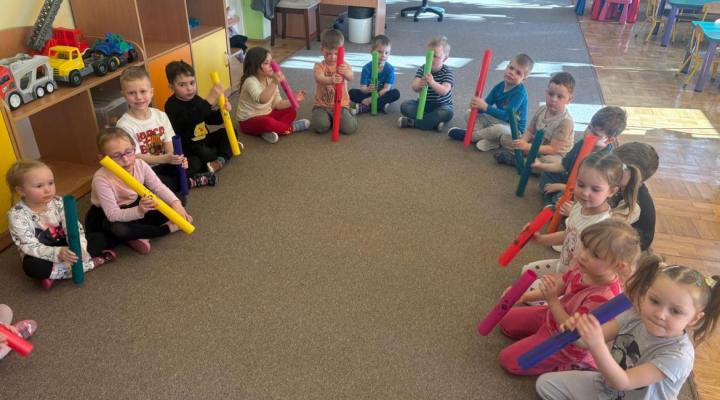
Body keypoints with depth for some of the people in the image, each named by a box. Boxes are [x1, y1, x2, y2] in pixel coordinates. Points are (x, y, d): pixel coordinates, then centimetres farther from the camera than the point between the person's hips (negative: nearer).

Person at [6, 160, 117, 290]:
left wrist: (79, 247, -37)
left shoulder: (58, 202, -11)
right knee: (31, 266, -37)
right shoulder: (17, 215, -20)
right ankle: (89, 262, -29)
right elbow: (30, 246, -26)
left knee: (98, 239, -11)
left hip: (65, 246, 4)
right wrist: (58, 253, -43)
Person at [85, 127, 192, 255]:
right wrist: (139, 211, -53)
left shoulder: (140, 165, -18)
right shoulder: (101, 179, -32)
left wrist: (175, 203, -35)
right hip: (105, 217, -5)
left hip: (135, 207, 5)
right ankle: (167, 228, -21)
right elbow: (114, 215, -35)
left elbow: (158, 187, -16)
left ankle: (136, 235, -15)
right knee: (117, 230, -43)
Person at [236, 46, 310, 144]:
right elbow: (262, 99, -43)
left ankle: (269, 131, -19)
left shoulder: (270, 79, 2)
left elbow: (277, 104, 1)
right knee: (268, 122, -38)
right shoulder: (251, 81, -23)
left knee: (291, 111, 1)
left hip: (266, 115, 9)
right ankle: (291, 128, -10)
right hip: (250, 121, -9)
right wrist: (275, 83, -54)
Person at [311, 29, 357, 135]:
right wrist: (331, 80, -54)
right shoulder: (319, 66, -7)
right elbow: (320, 78, -30)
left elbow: (350, 77, -23)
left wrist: (346, 72, -49)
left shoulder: (344, 65, -1)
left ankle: (343, 116, 16)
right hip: (322, 105, -1)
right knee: (320, 126, -29)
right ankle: (327, 118, 9)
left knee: (349, 128, -20)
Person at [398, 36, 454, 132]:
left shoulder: (447, 72, -12)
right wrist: (419, 85, -44)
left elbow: (444, 91, -27)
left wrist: (432, 83, -47)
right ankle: (434, 122, -29)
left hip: (441, 106, -3)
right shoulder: (422, 69, -4)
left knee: (447, 113, -36)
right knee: (404, 106, -20)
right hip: (424, 104, 3)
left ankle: (412, 122, -31)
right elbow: (414, 88, -18)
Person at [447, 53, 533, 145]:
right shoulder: (499, 87, -1)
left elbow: (506, 115, -28)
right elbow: (486, 105, -6)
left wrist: (485, 107, -35)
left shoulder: (520, 92, -21)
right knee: (470, 115, 0)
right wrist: (477, 106, -30)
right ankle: (490, 140, -21)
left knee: (499, 129, -41)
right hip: (497, 121, 7)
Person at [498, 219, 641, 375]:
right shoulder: (583, 266, -19)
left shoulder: (603, 296, -39)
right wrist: (524, 296, -3)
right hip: (553, 315, 8)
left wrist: (552, 300, -34)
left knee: (509, 360, -7)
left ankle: (568, 365, 3)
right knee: (506, 321, 20)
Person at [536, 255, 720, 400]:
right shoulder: (634, 315, -17)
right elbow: (593, 340, -15)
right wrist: (578, 331, -39)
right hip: (605, 385, 5)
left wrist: (597, 345, -51)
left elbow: (623, 382, -34)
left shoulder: (678, 356, -31)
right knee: (545, 383, 4)